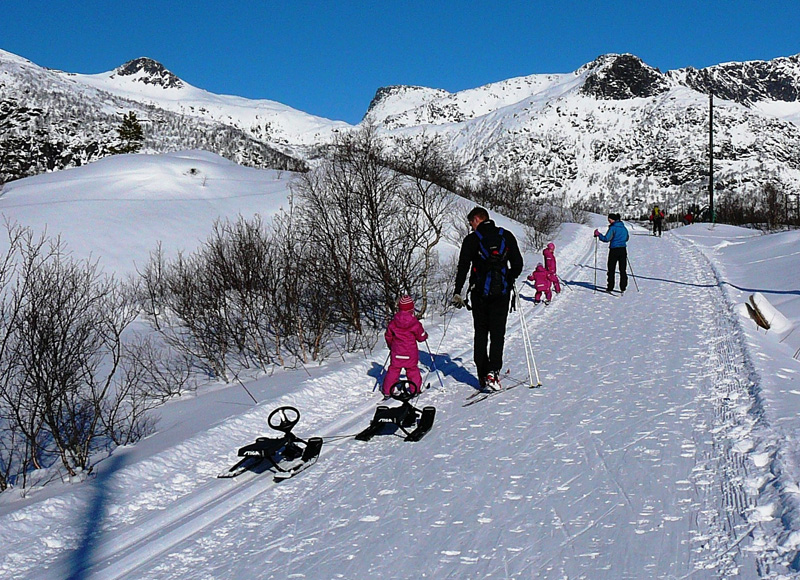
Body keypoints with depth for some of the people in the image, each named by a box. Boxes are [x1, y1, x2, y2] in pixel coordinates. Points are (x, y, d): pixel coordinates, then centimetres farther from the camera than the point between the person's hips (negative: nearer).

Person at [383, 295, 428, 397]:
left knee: (393, 370, 9)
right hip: (411, 353, -2)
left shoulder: (393, 323, -5)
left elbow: (388, 336, 7)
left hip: (396, 353, 2)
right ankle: (415, 390, 18)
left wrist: (391, 346, 25)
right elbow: (421, 337, -2)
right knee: (413, 370, 13)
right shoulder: (415, 324, -12)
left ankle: (387, 390, 11)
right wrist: (425, 335, 21)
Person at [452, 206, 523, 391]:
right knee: (498, 333, 3)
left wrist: (457, 292, -1)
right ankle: (493, 371, -14)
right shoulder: (507, 236, 4)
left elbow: (463, 267, -7)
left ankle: (483, 377, 10)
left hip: (480, 293, -1)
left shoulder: (471, 239, -3)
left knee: (481, 334, 11)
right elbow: (518, 264, 4)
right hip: (502, 293, 1)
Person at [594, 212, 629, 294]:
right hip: (623, 250, 5)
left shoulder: (613, 228, -12)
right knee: (623, 270, 9)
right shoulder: (624, 228, 9)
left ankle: (610, 288, 6)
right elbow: (627, 238, 22)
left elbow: (606, 239, -18)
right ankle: (623, 288, 8)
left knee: (611, 270, 4)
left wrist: (598, 234, -7)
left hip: (614, 250, -5)